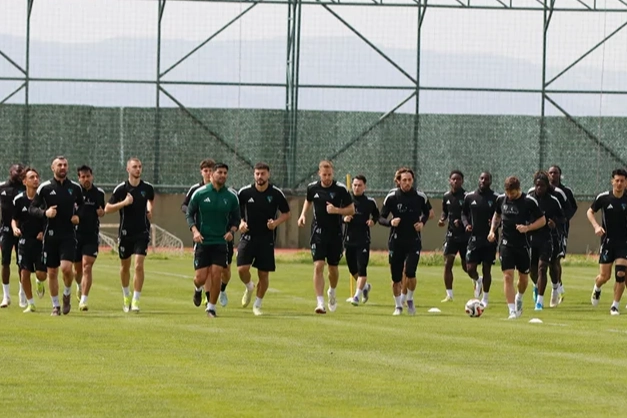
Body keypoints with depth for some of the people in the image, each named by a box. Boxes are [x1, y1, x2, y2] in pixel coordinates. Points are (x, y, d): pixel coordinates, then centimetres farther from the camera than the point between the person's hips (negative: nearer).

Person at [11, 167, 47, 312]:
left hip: (41, 240, -1)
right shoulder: (19, 200, -1)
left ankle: (39, 283, 30)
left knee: (41, 274, -8)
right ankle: (30, 303, 12)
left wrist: (44, 232, -11)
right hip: (24, 239, 1)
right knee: (24, 273, -3)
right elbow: (14, 219, 11)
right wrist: (15, 228, -10)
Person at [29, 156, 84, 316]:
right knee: (52, 272, 4)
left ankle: (67, 293, 11)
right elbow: (32, 208, 2)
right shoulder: (45, 187, 0)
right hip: (51, 235, 0)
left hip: (68, 234, 0)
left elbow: (82, 205, 20)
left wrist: (78, 216, 0)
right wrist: (45, 213, -17)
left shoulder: (75, 187, 5)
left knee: (66, 267, -18)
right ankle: (55, 306, 17)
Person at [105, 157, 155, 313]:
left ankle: (135, 301, -11)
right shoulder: (121, 188, -7)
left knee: (139, 265, -13)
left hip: (142, 233, 0)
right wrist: (124, 202, -19)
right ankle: (126, 297, 35)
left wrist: (150, 210, 7)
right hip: (125, 233, 0)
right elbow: (107, 209, -7)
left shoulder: (147, 188, 0)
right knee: (125, 266, 13)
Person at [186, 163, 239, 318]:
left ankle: (211, 307, 6)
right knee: (201, 277, -4)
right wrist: (194, 230, -13)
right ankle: (198, 289, 34)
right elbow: (189, 214, 4)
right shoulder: (200, 193, -3)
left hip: (220, 241, 1)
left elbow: (236, 218, 12)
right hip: (202, 241, -1)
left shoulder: (231, 197, 2)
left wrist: (232, 231, -8)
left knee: (216, 275, -9)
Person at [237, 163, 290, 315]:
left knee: (264, 274, 2)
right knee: (242, 269, -15)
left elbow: (286, 213, 6)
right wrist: (241, 222, -7)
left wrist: (276, 222, -13)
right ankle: (249, 287, 19)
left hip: (267, 239, 0)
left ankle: (258, 304, 20)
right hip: (248, 237, 0)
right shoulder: (245, 192, -3)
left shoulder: (276, 193, -5)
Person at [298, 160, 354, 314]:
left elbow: (351, 210, -2)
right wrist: (303, 215, 7)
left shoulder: (341, 189, -8)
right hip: (318, 232, 0)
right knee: (318, 266, -13)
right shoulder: (312, 188, 0)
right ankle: (320, 303, -15)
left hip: (335, 234, 0)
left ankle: (332, 292, 42)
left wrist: (336, 210, -18)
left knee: (333, 268, 11)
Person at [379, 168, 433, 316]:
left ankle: (410, 300, 7)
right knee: (396, 277, 3)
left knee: (410, 271, -18)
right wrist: (390, 222, -20)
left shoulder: (420, 197, -1)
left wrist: (422, 222, -3)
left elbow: (429, 212, 17)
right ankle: (398, 306, 22)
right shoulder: (392, 197, -4)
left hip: (414, 241, 0)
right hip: (396, 241, 0)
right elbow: (381, 218, 1)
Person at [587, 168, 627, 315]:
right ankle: (597, 288, 37)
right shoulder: (603, 198, -5)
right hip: (607, 241, 0)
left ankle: (615, 306, -1)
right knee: (604, 276, 0)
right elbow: (590, 212, 7)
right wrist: (596, 226, -10)